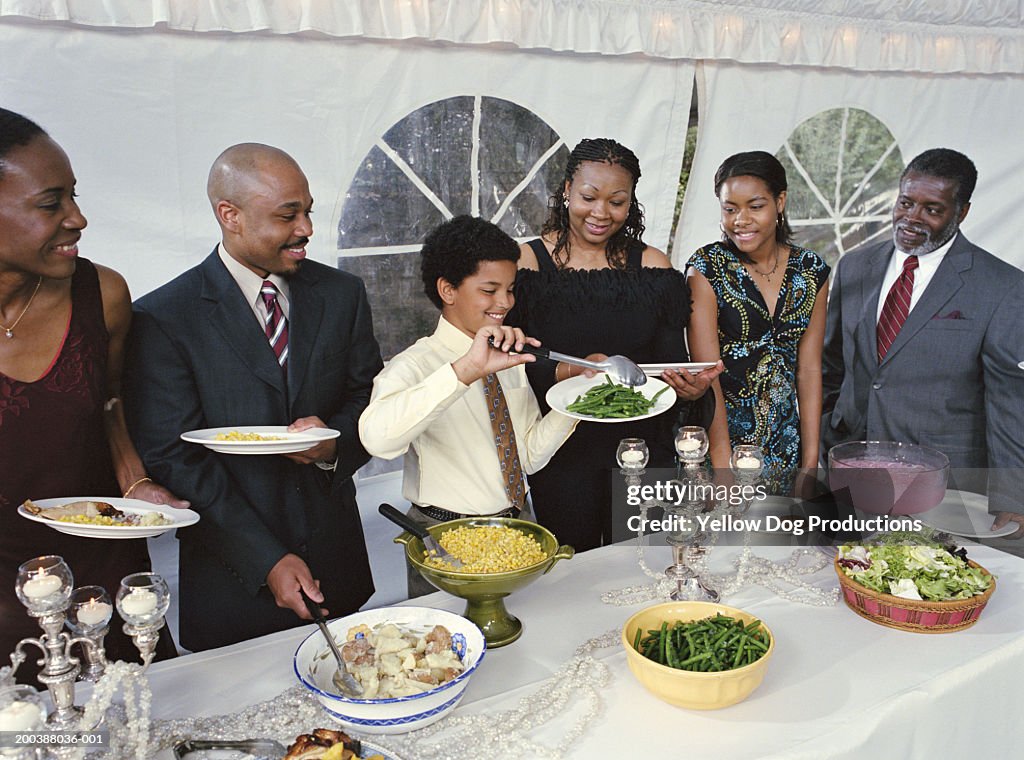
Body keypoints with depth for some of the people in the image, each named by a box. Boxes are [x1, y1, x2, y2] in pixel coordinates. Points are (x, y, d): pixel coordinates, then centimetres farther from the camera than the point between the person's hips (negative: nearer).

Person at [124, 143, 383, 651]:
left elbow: (371, 397, 9)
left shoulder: (342, 294, 1)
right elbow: (173, 456, -13)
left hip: (336, 561, 4)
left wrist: (336, 440, -15)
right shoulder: (162, 318, -11)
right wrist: (268, 560, -17)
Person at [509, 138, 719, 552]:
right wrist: (570, 373, -25)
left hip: (643, 451, 3)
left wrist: (692, 389, -20)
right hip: (560, 454, -2)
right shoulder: (527, 262, -4)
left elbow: (672, 360, 1)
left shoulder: (652, 266, 4)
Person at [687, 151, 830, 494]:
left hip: (784, 444, 4)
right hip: (717, 432, -3)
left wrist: (810, 462, -1)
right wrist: (723, 465, -21)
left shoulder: (811, 271, 1)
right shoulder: (707, 268, -10)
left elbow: (808, 369, 2)